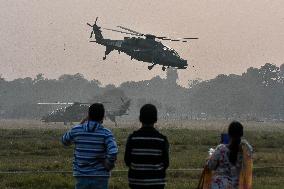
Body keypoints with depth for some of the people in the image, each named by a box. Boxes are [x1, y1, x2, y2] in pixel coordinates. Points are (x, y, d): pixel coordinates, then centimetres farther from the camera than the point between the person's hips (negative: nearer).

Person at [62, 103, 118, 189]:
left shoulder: (76, 130, -2)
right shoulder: (105, 133, -8)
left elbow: (65, 141, 19)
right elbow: (113, 152, -23)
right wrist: (109, 165, -4)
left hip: (81, 176, 2)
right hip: (100, 177, -2)